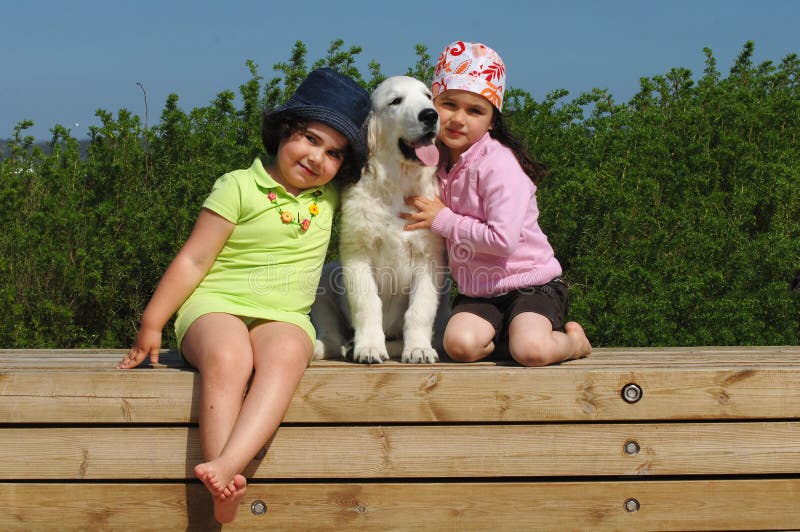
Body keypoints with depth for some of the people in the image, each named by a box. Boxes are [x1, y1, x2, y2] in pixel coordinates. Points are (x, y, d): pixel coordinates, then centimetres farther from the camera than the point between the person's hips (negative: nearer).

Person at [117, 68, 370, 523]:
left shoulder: (330, 197, 14)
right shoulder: (239, 186, 0)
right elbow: (195, 259, 0)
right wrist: (152, 324, -2)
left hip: (284, 317, 3)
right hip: (217, 304, -3)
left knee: (285, 354, -36)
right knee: (227, 358, -38)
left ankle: (227, 465, -54)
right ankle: (225, 491, -46)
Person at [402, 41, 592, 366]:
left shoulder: (497, 164, -18)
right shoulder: (438, 160, 4)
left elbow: (504, 240, -26)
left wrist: (444, 220, -19)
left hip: (529, 282, -5)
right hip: (477, 291, 6)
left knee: (531, 351, -30)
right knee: (459, 345, -24)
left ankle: (573, 340, 4)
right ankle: (506, 336, 7)